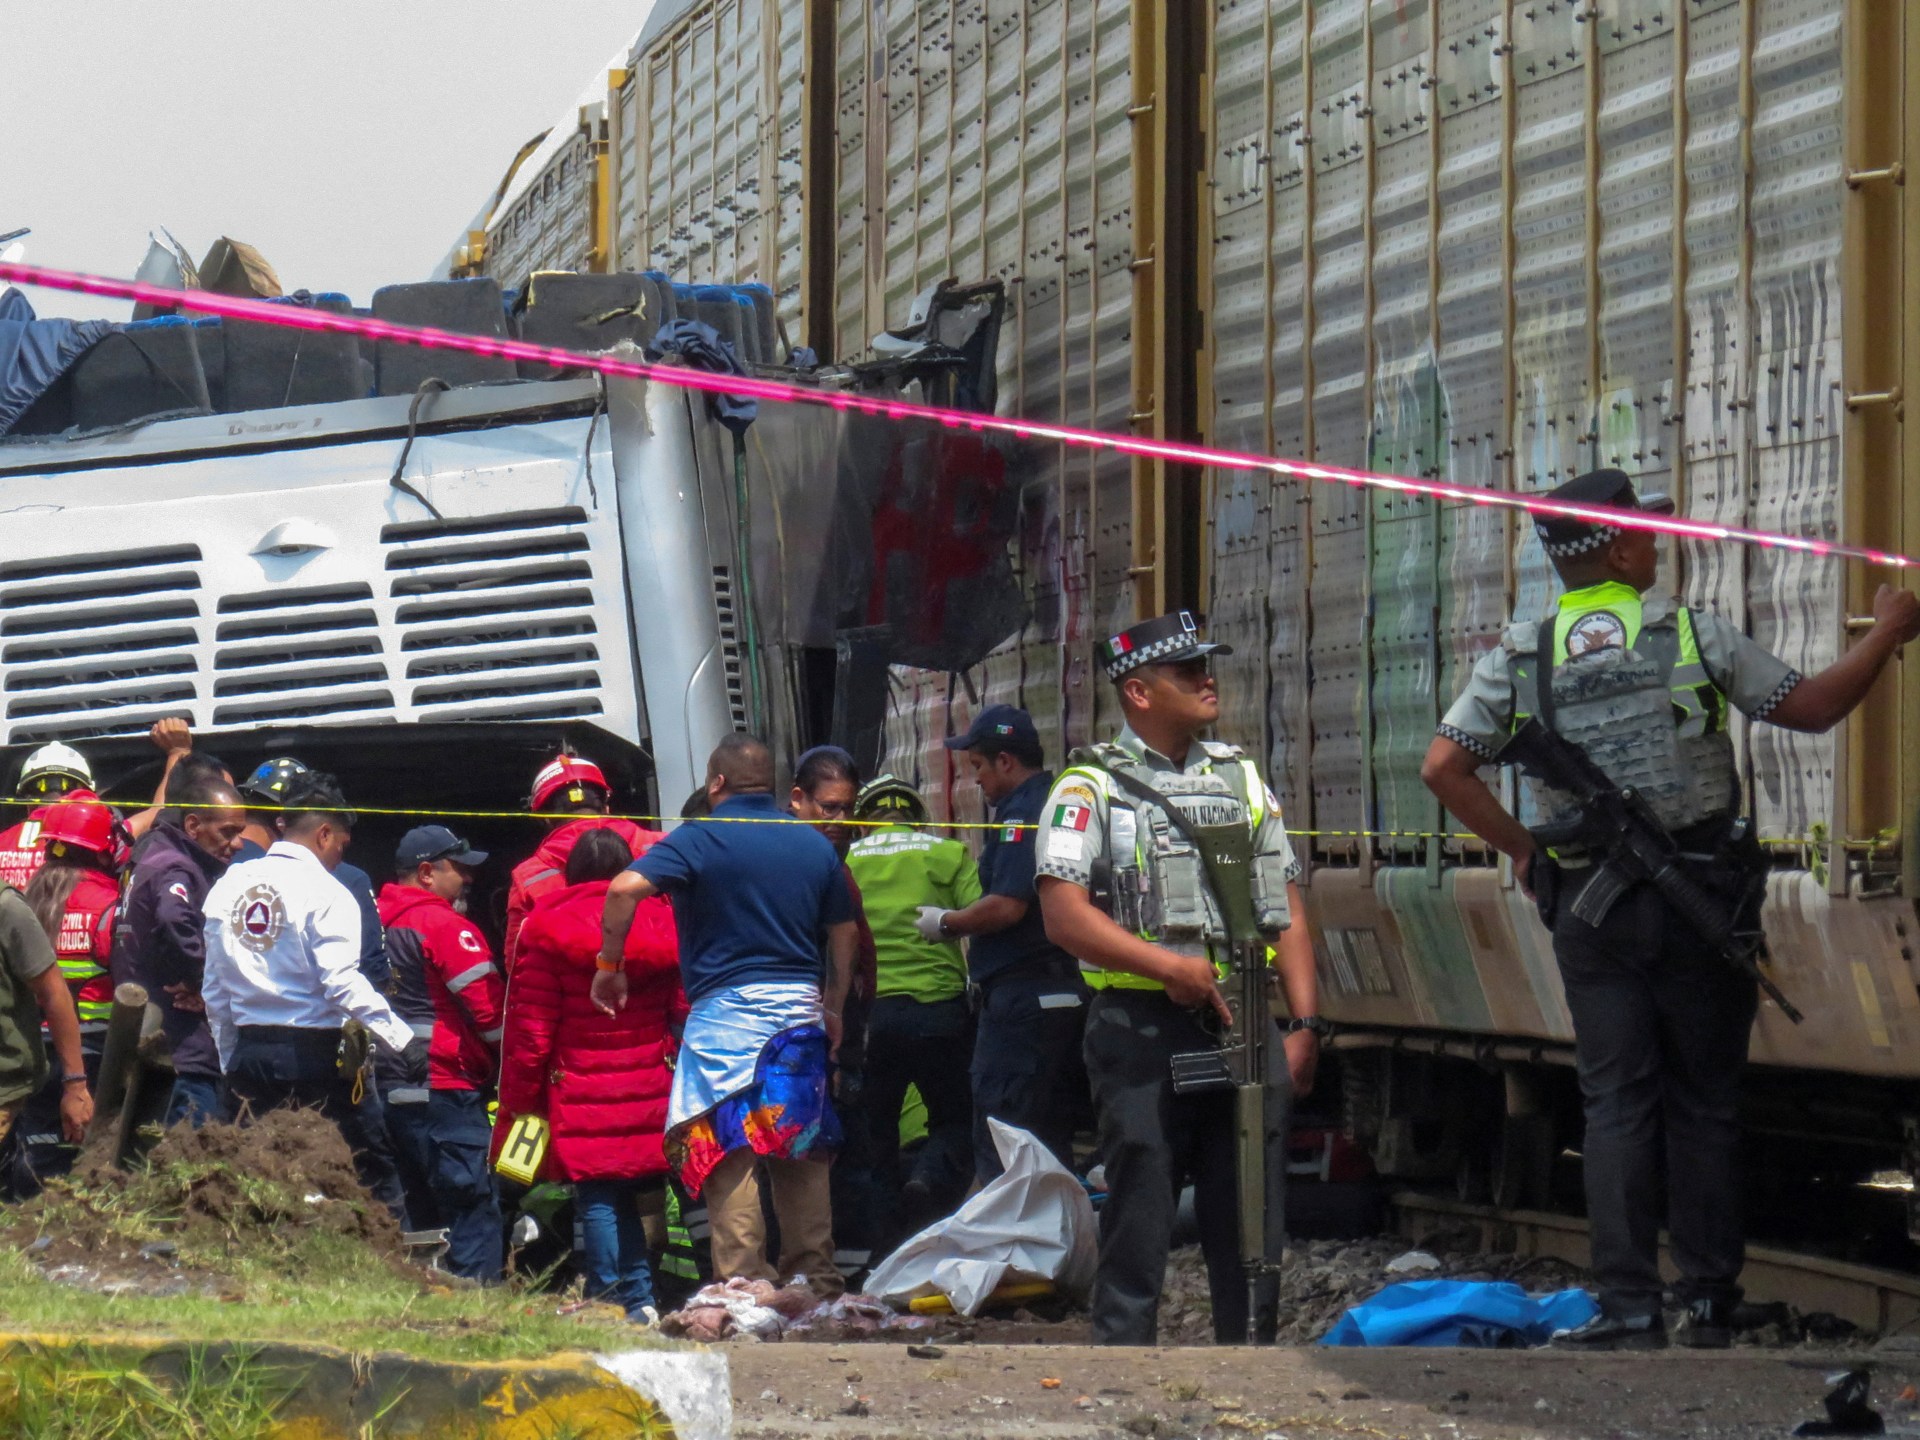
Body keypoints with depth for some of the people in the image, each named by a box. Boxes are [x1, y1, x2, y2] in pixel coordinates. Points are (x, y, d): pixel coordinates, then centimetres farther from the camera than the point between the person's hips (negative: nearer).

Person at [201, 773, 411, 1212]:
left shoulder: (230, 885, 10)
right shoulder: (324, 892, -9)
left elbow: (214, 989, 13)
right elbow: (342, 983, -17)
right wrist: (403, 1039, -10)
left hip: (248, 1055, 6)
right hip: (312, 1055, -6)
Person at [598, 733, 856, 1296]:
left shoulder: (700, 839, -4)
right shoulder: (814, 844, 12)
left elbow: (626, 888, -17)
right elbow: (844, 933, 16)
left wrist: (610, 964, -5)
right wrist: (833, 1010, 26)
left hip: (726, 1009, -5)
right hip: (801, 1011, 5)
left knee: (727, 1152, -5)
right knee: (803, 1154, 11)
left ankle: (744, 1285, -12)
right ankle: (816, 1281, 12)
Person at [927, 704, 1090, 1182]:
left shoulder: (1022, 814, -14)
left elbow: (1007, 906, -23)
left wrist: (944, 922, -7)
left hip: (1020, 998, -10)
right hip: (1068, 994, 10)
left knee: (1000, 1150, -7)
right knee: (1051, 1139, 13)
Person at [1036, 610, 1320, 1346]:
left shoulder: (1241, 778, 17)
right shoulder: (1091, 789, 1)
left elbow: (1287, 912, 17)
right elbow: (1065, 915, -10)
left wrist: (1305, 1023, 7)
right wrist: (1169, 966, -19)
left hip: (1245, 1030, 5)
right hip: (1143, 1029, -5)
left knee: (1253, 1220, 6)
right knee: (1139, 1216, -3)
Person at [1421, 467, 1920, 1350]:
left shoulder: (1520, 657, 1)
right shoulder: (1693, 636, -5)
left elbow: (1443, 767, -4)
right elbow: (1814, 707, 1)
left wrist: (1517, 848, 8)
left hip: (1587, 905, 1)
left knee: (1616, 1103, 4)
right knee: (1705, 1102, 7)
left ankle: (1628, 1309, -3)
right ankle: (1709, 1303, 8)